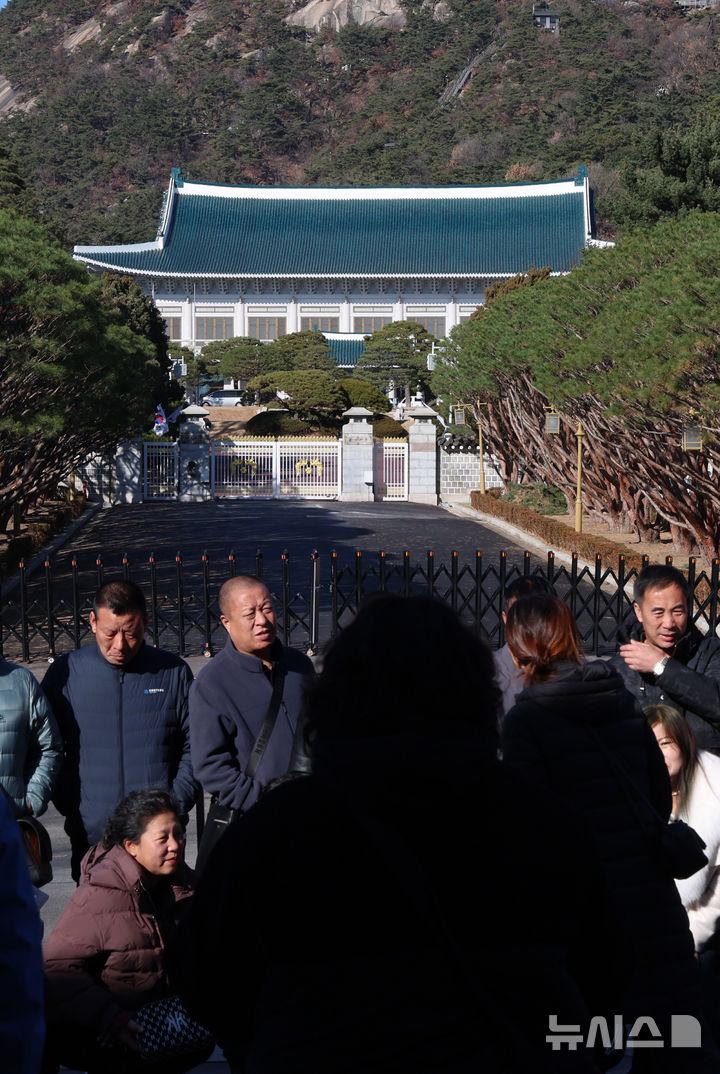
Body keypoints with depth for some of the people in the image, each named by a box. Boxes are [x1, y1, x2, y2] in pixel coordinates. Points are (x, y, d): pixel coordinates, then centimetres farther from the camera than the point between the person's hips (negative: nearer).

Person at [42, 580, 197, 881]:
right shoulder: (65, 673, 2)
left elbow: (194, 746, 7)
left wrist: (176, 805, -4)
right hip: (90, 837, 0)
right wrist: (72, 809, -5)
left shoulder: (174, 672, 4)